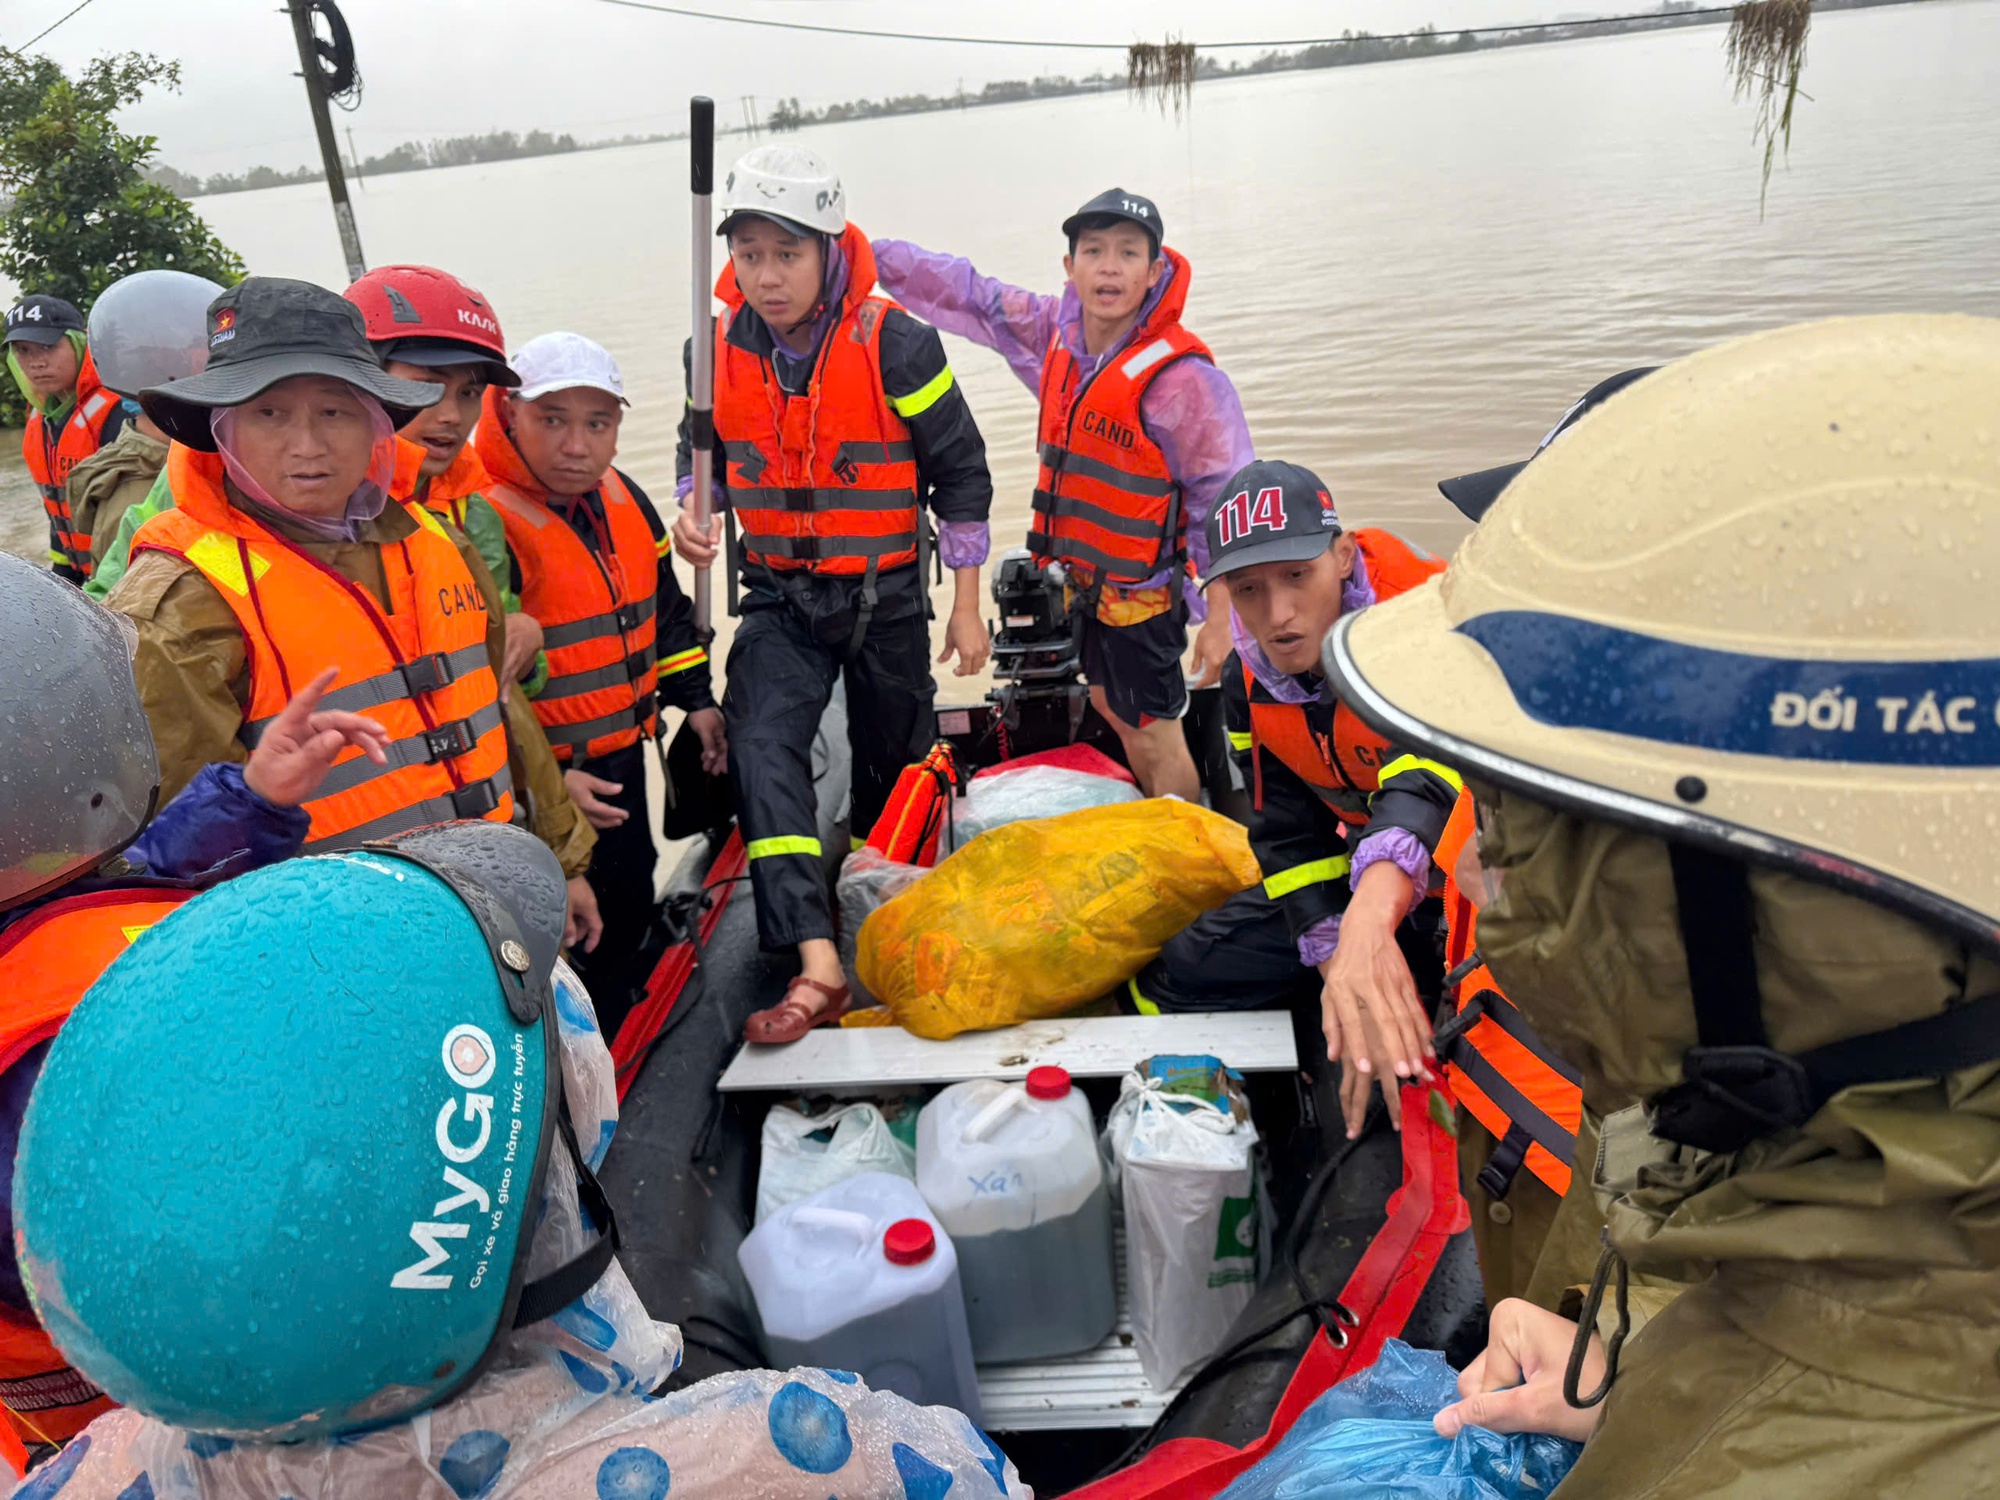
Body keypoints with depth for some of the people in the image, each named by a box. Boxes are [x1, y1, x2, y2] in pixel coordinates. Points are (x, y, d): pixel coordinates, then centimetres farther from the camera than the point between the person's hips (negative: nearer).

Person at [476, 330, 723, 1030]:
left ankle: (615, 1044, 46)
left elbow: (665, 608, 18)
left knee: (630, 901, 23)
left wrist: (695, 699, 16)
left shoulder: (624, 499, 3)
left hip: (621, 760, 8)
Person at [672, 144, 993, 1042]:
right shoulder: (720, 351, -3)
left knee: (893, 772, 13)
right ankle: (816, 965, -25)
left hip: (887, 597, -2)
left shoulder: (895, 345, -14)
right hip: (780, 598, 2)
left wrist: (966, 605, -4)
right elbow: (708, 454, 14)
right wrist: (694, 515, -9)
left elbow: (961, 473, -6)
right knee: (762, 746, -21)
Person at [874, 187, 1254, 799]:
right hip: (1084, 577, 8)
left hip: (1142, 588, -8)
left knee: (1155, 736, 1)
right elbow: (968, 294, 7)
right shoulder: (1057, 333, -4)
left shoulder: (1184, 377, -24)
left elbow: (1226, 500, -20)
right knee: (1112, 708, 22)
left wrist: (1218, 620, -20)